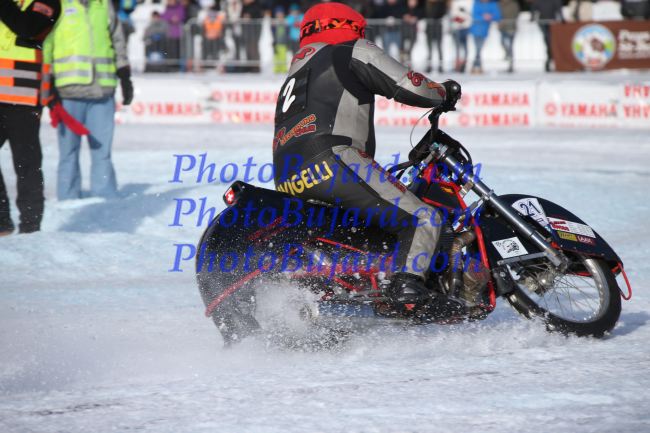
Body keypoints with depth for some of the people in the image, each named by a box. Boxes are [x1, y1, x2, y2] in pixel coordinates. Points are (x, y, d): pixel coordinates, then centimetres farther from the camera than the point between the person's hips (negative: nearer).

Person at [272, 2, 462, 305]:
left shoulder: (297, 71, 35)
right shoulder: (354, 52, 11)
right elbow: (409, 86, 0)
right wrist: (444, 92, 21)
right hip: (330, 158, -8)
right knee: (423, 220, -10)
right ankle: (407, 284, -33)